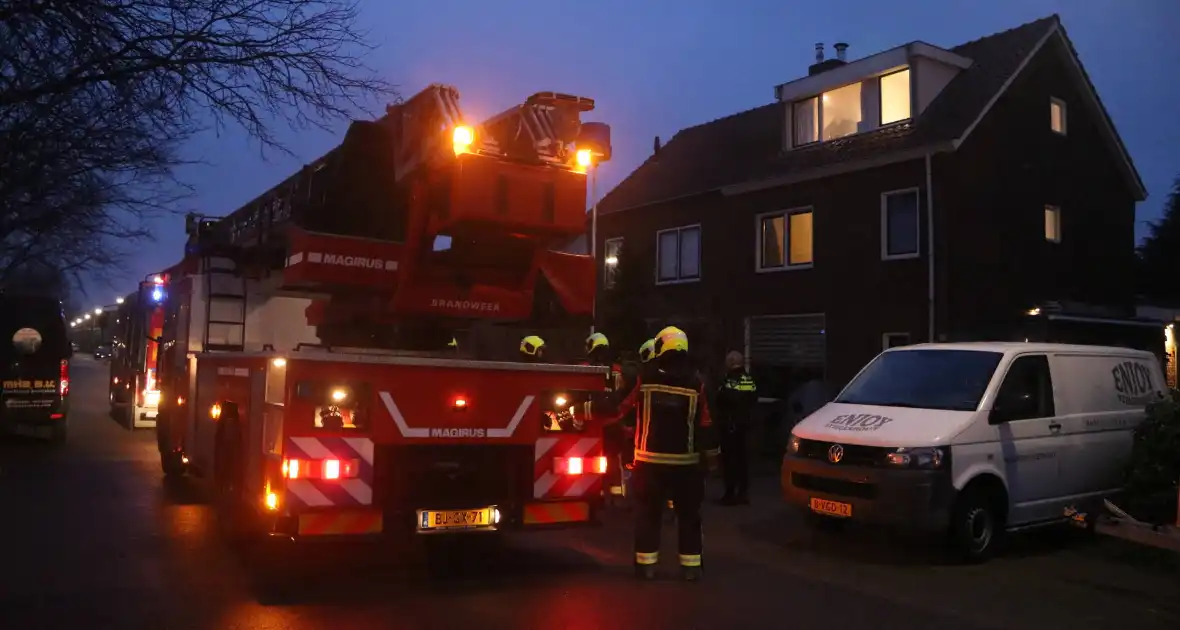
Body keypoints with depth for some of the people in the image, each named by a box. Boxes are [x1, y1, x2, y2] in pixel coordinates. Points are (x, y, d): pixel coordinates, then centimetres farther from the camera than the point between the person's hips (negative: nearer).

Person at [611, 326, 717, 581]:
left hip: (650, 459, 0)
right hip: (685, 460, 0)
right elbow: (705, 425, -2)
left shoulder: (646, 380, -5)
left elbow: (622, 409, 5)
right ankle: (690, 566, 12)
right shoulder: (695, 383, -4)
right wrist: (711, 455, 8)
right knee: (688, 514, 10)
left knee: (648, 512, 9)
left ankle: (646, 564, 12)